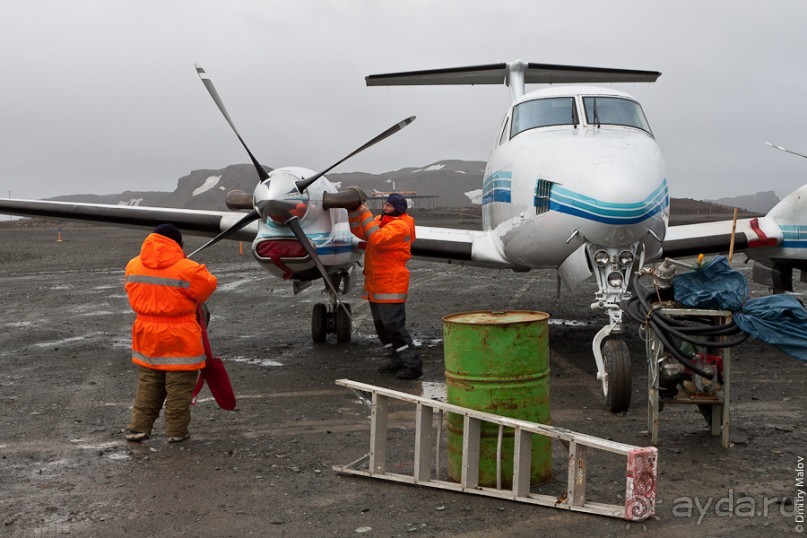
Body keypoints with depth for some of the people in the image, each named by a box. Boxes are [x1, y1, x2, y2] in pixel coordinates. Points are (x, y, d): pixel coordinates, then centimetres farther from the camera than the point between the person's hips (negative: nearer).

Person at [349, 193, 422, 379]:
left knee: (394, 326, -11)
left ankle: (413, 365, -5)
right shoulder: (380, 221, 13)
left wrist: (366, 216, -23)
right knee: (381, 326, 15)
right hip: (376, 285, 10)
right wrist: (356, 210, 2)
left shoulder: (399, 226, -16)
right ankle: (395, 361, 25)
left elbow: (377, 239, -29)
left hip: (390, 286, -10)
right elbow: (359, 231, 12)